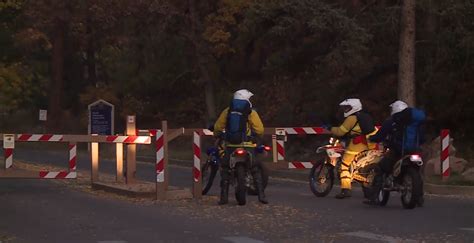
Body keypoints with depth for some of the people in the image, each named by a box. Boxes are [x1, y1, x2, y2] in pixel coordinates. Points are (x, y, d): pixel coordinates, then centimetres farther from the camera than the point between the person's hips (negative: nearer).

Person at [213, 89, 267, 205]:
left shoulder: (227, 111, 8)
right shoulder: (251, 112, -1)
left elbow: (217, 127, 10)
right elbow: (259, 130, -6)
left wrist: (217, 135, 31)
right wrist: (258, 136, 17)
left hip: (230, 145, 2)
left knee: (225, 169, 13)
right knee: (255, 169, 7)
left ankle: (224, 196, 6)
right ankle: (261, 194, -1)